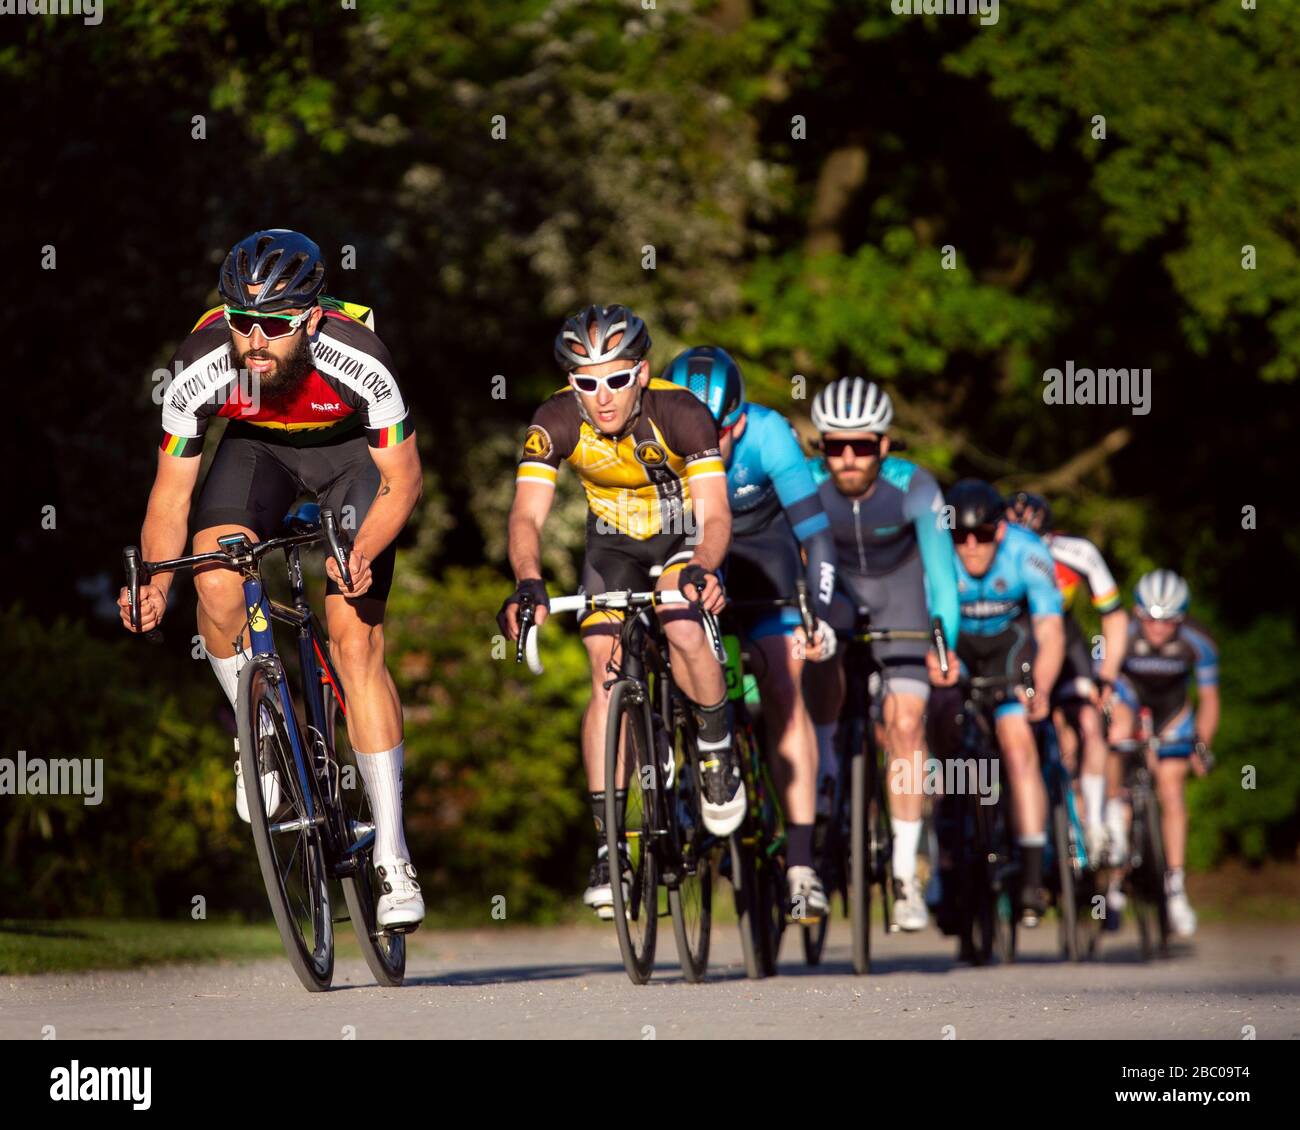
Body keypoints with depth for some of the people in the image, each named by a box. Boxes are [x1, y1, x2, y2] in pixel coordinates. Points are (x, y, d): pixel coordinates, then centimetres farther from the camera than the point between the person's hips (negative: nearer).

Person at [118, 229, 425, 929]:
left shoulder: (357, 362, -36)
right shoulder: (201, 369, -30)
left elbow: (402, 479, -22)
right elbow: (172, 490, -16)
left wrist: (363, 553, -39)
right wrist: (154, 580, -31)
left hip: (352, 452, -2)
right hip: (256, 446, 2)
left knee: (356, 640, -14)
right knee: (216, 575, -28)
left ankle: (393, 858, -10)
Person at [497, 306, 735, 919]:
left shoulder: (680, 413, -31)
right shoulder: (556, 421, -26)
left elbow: (714, 515, -37)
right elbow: (527, 515, -34)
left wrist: (703, 569, -59)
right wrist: (528, 582, -53)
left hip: (685, 536, -2)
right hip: (614, 543, 2)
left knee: (686, 636, -29)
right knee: (608, 675, -14)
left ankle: (717, 749, 2)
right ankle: (608, 847, -11)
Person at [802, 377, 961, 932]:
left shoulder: (913, 487, -31)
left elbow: (940, 564, -34)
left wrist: (944, 643, -45)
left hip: (900, 585, -1)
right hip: (834, 580, 1)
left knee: (905, 724, -11)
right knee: (820, 657, -29)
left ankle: (905, 874, -4)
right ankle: (823, 772, -2)